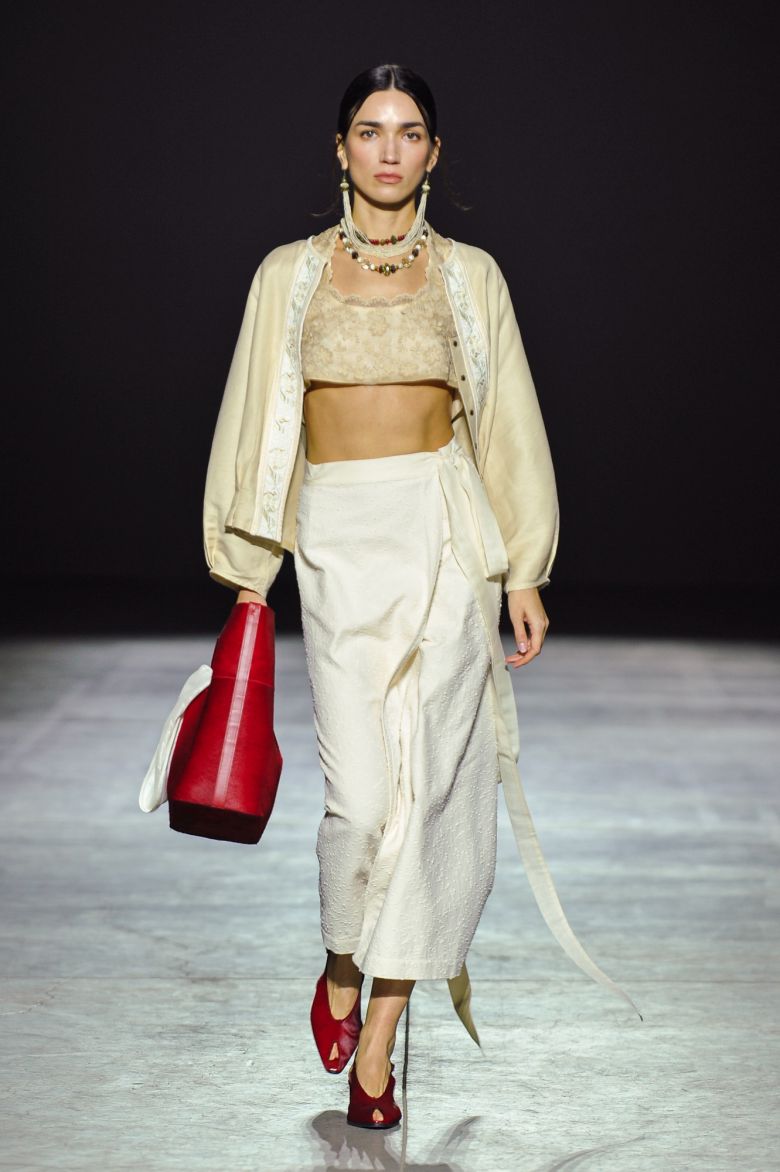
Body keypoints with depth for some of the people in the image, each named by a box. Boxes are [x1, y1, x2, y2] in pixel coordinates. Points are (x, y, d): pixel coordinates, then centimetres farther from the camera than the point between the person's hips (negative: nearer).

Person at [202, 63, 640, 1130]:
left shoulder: (470, 274, 7)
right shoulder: (289, 273, 7)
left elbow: (509, 429, 9)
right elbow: (256, 428, 9)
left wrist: (524, 573, 5)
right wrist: (249, 577, 5)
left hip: (446, 537, 1)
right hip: (338, 544, 0)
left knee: (430, 783, -2)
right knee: (362, 794, -10)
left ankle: (378, 1039, 10)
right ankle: (342, 968, 22)